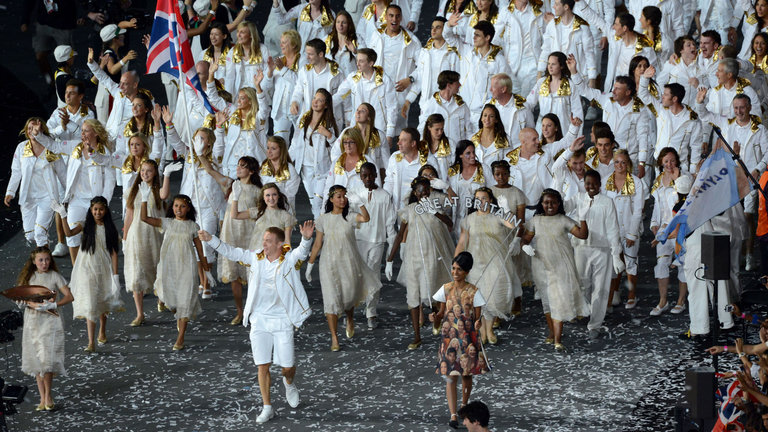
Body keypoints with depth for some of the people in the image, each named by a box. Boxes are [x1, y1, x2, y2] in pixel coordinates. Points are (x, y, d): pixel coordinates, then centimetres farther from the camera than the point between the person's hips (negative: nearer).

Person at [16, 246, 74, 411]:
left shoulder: (55, 276, 0)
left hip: (50, 323, -3)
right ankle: (43, 398, 10)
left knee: (47, 359, -11)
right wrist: (37, 305, -17)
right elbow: (22, 300, 0)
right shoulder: (29, 277, 7)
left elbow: (69, 297, -4)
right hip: (32, 321, 3)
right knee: (36, 361, 4)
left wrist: (52, 305, -18)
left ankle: (48, 396, 2)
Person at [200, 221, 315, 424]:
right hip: (259, 321, 2)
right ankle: (267, 407, 10)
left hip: (282, 321, -2)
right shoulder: (256, 258, 2)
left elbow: (302, 252, -28)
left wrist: (306, 238, -50)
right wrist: (211, 240, -5)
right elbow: (231, 252, 6)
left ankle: (289, 384, 39)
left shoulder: (289, 259, -9)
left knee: (287, 366, 4)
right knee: (263, 366, 0)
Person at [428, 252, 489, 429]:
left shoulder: (473, 292, -6)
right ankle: (453, 415, -11)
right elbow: (442, 313, 9)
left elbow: (477, 317, -4)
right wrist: (435, 317, -13)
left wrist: (477, 324, -27)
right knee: (451, 376, -7)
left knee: (466, 375, 12)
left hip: (468, 337, -1)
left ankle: (464, 406, 36)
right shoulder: (446, 289, 1)